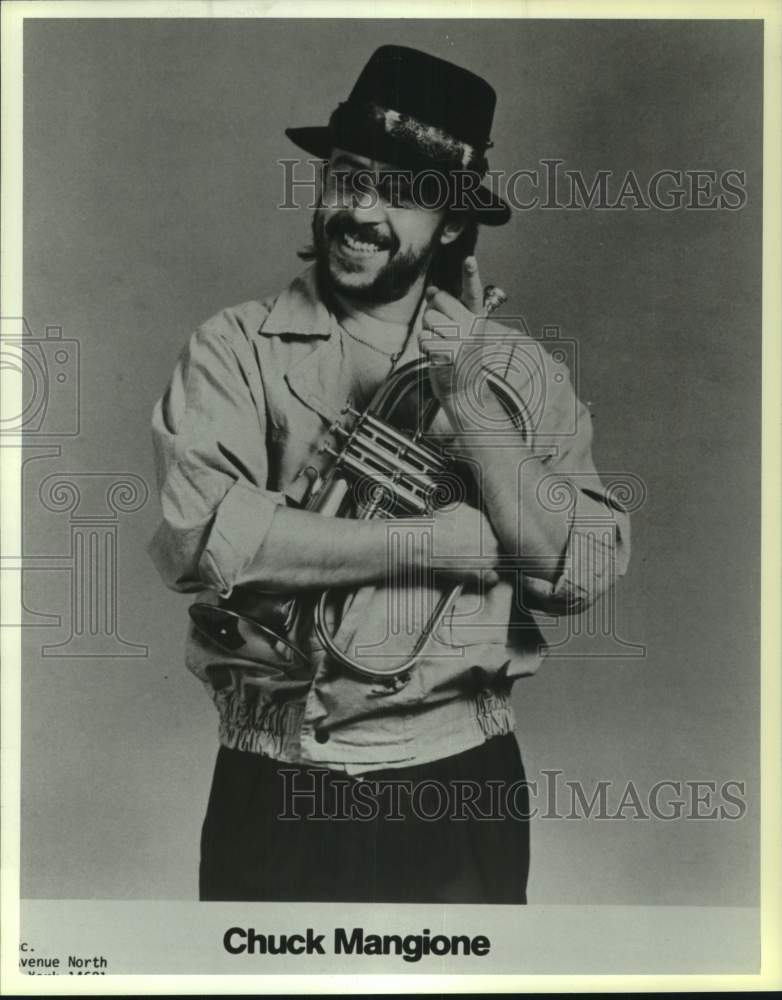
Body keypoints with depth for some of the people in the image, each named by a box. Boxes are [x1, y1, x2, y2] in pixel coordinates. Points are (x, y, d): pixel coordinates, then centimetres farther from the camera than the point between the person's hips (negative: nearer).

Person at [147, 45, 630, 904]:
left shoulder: (520, 371, 1)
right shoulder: (236, 349, -4)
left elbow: (586, 572, -7)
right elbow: (201, 536, -19)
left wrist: (470, 404, -16)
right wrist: (439, 542, -15)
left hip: (460, 795, 2)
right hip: (275, 794, -1)